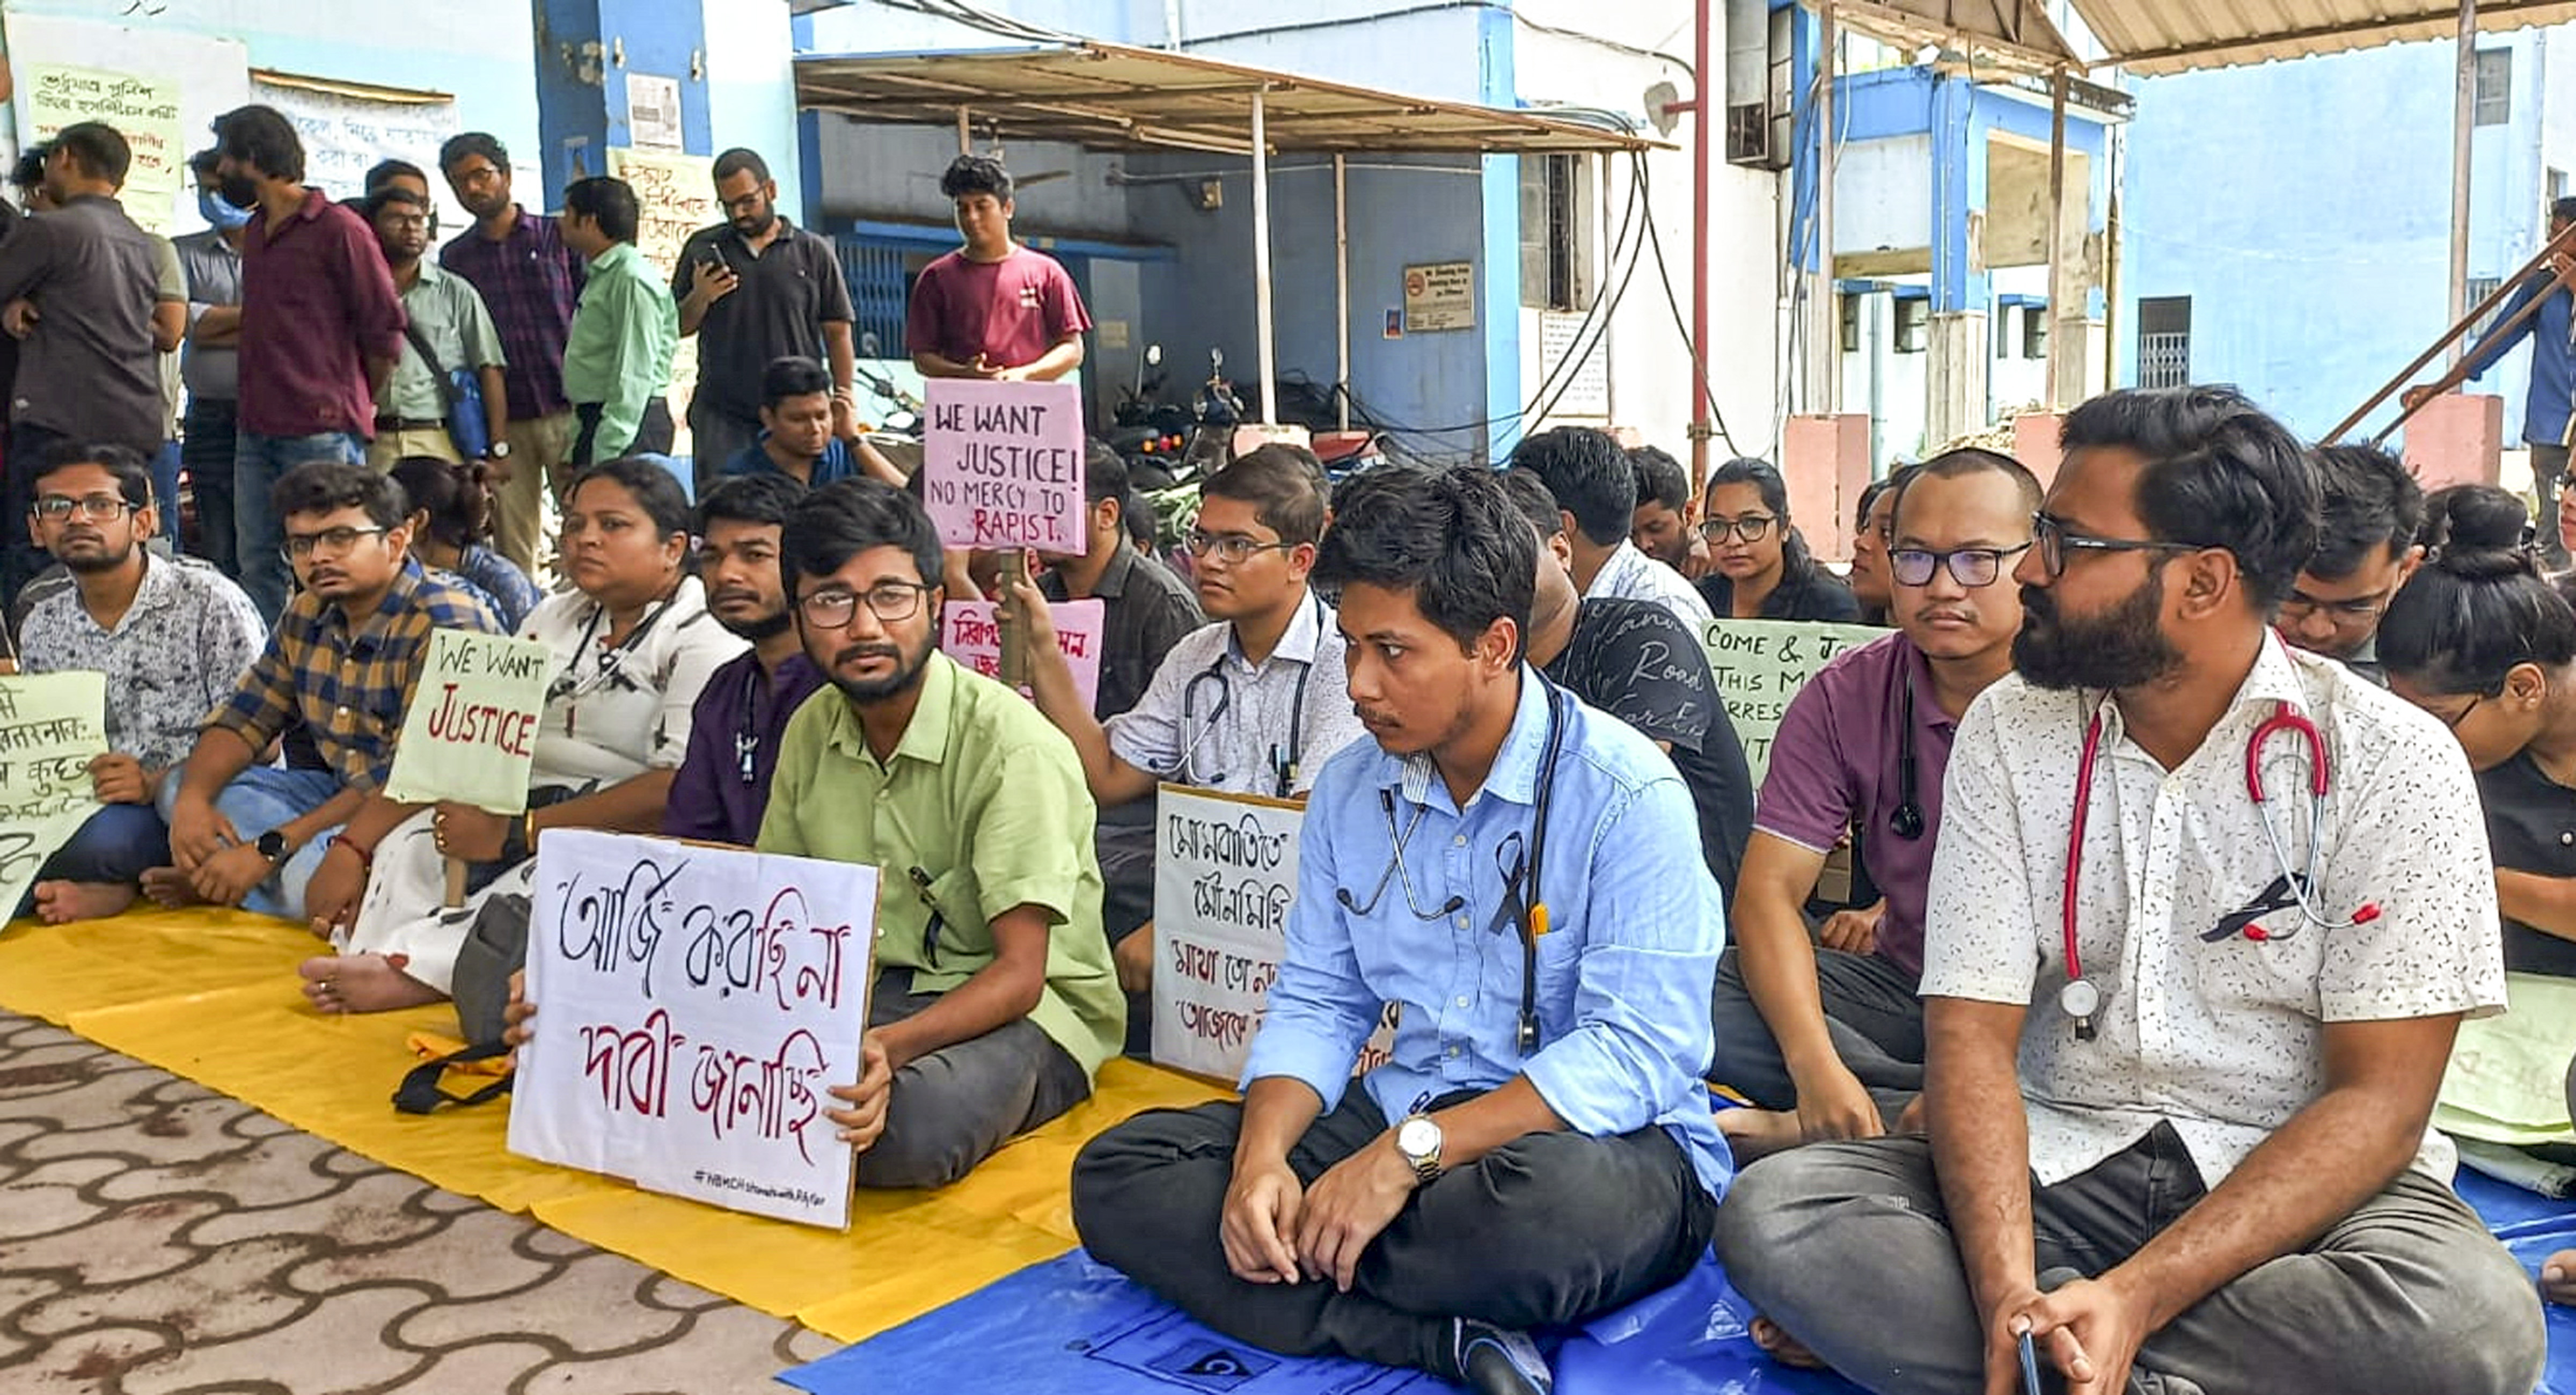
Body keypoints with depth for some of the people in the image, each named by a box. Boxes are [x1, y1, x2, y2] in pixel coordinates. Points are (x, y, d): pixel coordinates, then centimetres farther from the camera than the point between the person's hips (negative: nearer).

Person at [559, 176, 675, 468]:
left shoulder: (632, 280, -13)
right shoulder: (599, 277, 19)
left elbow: (634, 375, -19)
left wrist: (607, 455, -22)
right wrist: (574, 452, 19)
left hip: (627, 421, -10)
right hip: (594, 417, 10)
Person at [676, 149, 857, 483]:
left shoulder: (814, 252, 7)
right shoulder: (702, 248, 11)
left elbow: (838, 333, 6)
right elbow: (677, 329, 13)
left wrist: (845, 402, -3)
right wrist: (699, 299, -8)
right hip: (722, 414, 1)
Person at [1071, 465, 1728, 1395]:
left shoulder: (1625, 794, -15)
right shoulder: (1351, 789, 5)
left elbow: (1638, 1054, -21)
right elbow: (1316, 1004, 7)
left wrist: (1409, 1152, -27)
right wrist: (1262, 1156, -14)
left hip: (1587, 1137, -6)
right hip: (1398, 1121, 7)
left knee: (1555, 1202, -42)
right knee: (1119, 1173, -11)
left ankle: (1286, 1262, -15)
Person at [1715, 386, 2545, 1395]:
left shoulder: (2390, 762, -7)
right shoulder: (2010, 732, 0)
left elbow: (2379, 1099, -11)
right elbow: (1971, 1034, -6)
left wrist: (2133, 1298, -25)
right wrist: (2011, 1297, -25)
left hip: (2296, 1182, -1)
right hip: (2059, 1158, 2)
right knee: (1773, 1212, -24)